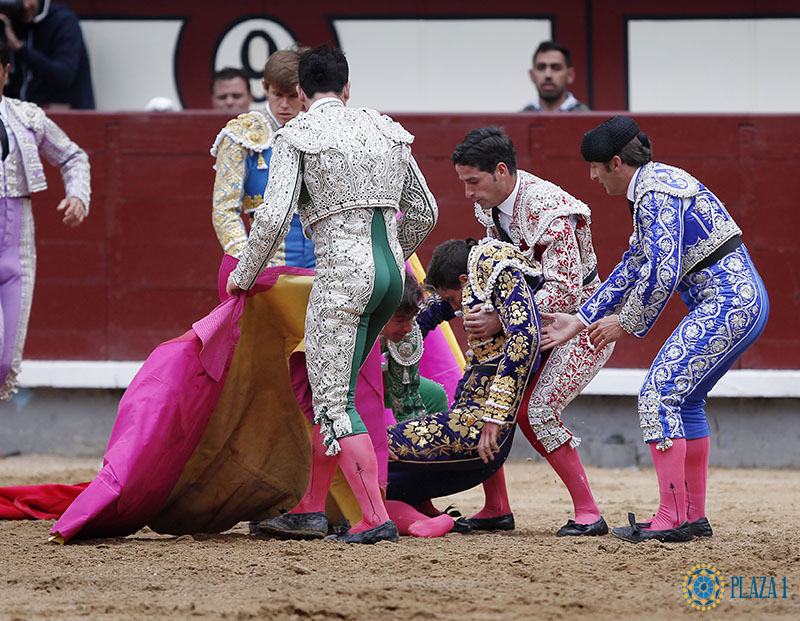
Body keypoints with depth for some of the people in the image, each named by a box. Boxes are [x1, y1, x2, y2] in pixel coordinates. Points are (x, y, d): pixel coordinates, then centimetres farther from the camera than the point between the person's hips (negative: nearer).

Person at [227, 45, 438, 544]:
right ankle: (311, 510, 18)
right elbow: (424, 212, 20)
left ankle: (377, 519, -13)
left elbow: (274, 217, -12)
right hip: (392, 271, 6)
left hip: (342, 273, -6)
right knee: (331, 390, 16)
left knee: (333, 403, -4)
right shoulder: (386, 130, 15)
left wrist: (245, 275, 3)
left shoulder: (297, 136, -2)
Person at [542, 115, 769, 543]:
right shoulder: (653, 189, 18)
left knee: (659, 396, -12)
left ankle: (672, 519, -14)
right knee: (684, 400, 17)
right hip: (745, 300, 11)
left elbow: (663, 272, -21)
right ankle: (693, 516, 21)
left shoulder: (657, 193, -14)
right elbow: (633, 267, 24)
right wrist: (581, 321, 24)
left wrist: (627, 324, -8)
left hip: (727, 302, -11)